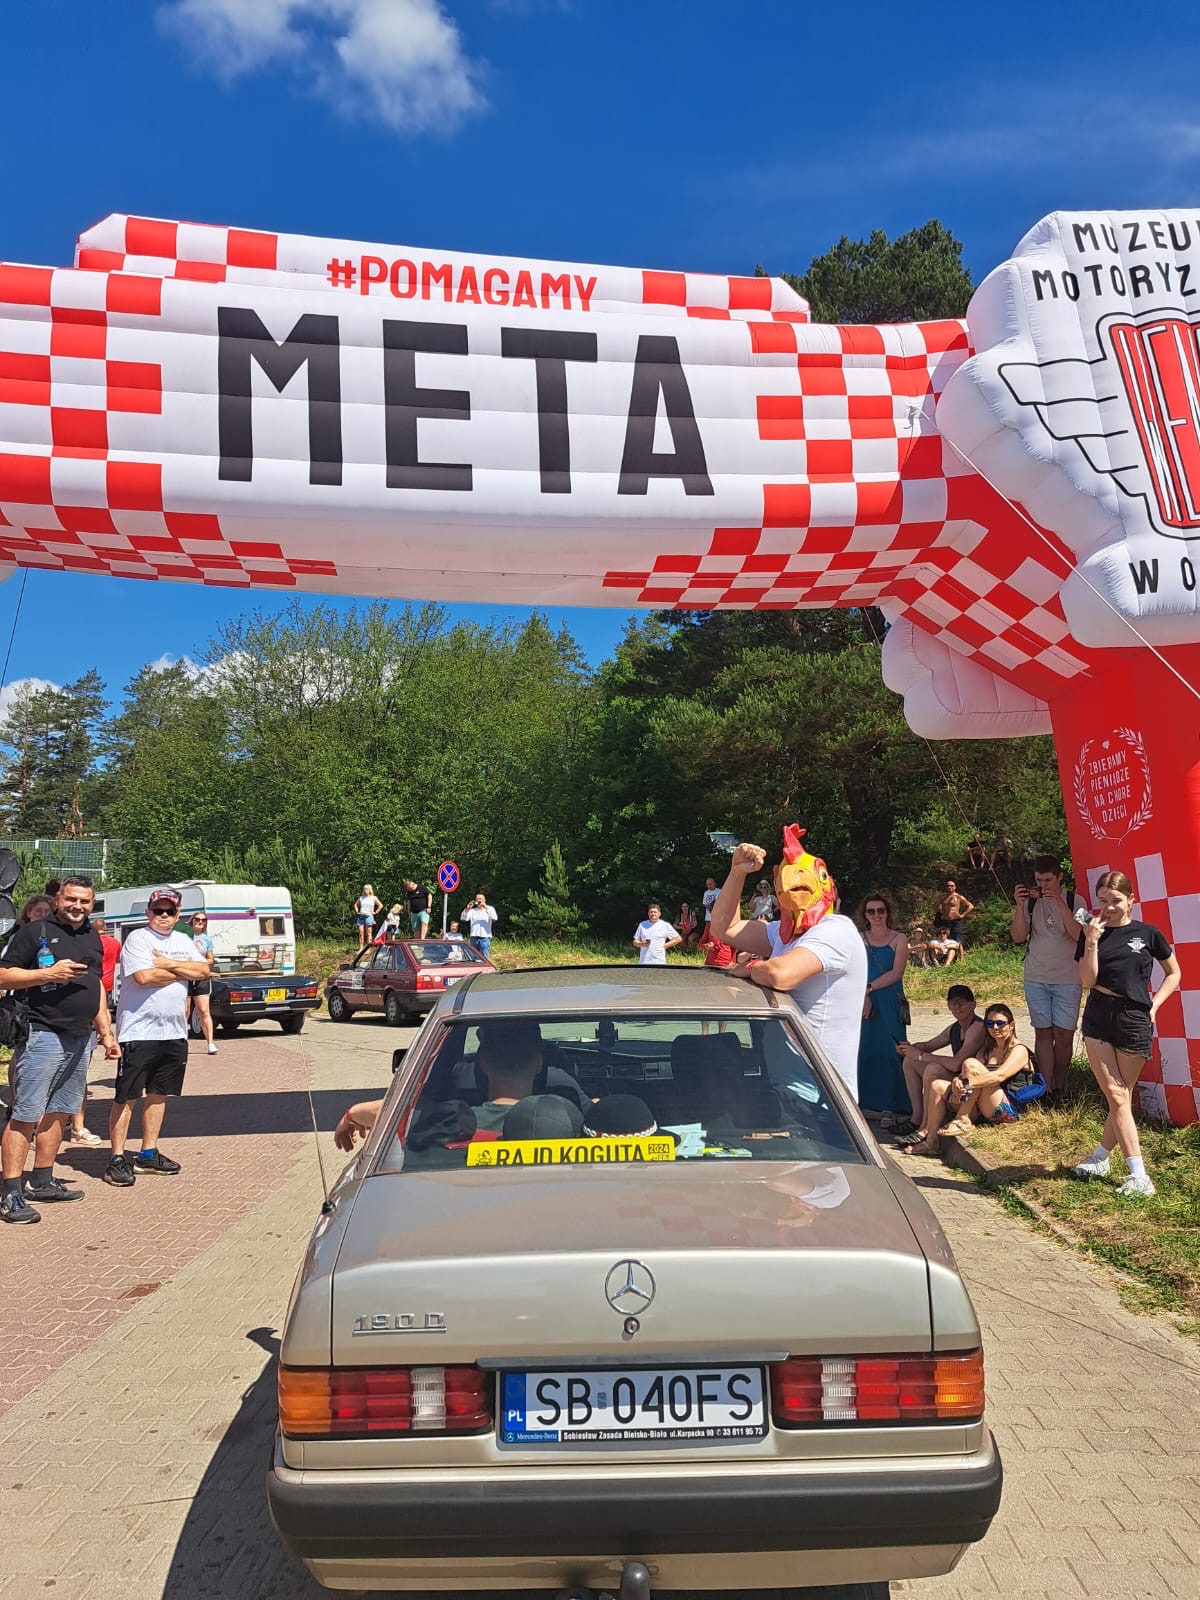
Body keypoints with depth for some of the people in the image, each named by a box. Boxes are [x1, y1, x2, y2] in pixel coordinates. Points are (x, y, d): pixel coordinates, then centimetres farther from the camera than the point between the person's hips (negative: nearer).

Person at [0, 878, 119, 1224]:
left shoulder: (92, 936, 16)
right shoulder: (34, 931, -5)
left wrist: (106, 1033, 19)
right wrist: (49, 973, -19)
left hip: (81, 1038, 7)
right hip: (43, 1035, -7)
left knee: (58, 1113, 13)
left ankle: (42, 1182, 23)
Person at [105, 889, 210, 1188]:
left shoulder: (183, 941, 14)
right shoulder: (137, 939, -6)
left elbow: (204, 970, 2)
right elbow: (143, 976, -20)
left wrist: (169, 964, -11)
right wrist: (184, 971, -6)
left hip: (174, 1033, 7)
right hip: (138, 1032, -6)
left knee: (159, 1094, 13)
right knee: (126, 1097, -1)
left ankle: (148, 1154, 23)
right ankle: (117, 1159, 6)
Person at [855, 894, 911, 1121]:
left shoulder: (898, 939, 3)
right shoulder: (859, 940, 11)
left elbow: (896, 973, -7)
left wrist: (869, 987, -12)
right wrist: (863, 995, -13)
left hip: (890, 1003, -3)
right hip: (864, 1003, 3)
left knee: (889, 1052, -5)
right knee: (865, 1051, 3)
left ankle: (891, 1106, -2)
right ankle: (867, 1101, 10)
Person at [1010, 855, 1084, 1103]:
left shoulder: (1074, 901, -2)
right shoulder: (1030, 901, 3)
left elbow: (1079, 935, -14)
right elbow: (1018, 937, -2)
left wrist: (1061, 904, -23)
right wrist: (1019, 906, -15)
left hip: (1067, 980, -1)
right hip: (1036, 978, 2)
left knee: (1064, 1035, -1)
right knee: (1043, 1033, 1)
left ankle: (1059, 1088, 13)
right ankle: (1046, 1091, 2)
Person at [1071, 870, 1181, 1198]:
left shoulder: (1147, 933, 0)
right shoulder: (1092, 932, 4)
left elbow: (1173, 973, 12)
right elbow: (1088, 980, -4)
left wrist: (1154, 1004, 0)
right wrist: (1092, 942, -13)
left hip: (1133, 1018, -1)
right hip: (1098, 1015, 1)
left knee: (1121, 1095, 7)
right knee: (1115, 1095, -2)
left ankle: (1100, 1158, 20)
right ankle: (1138, 1176, 1)